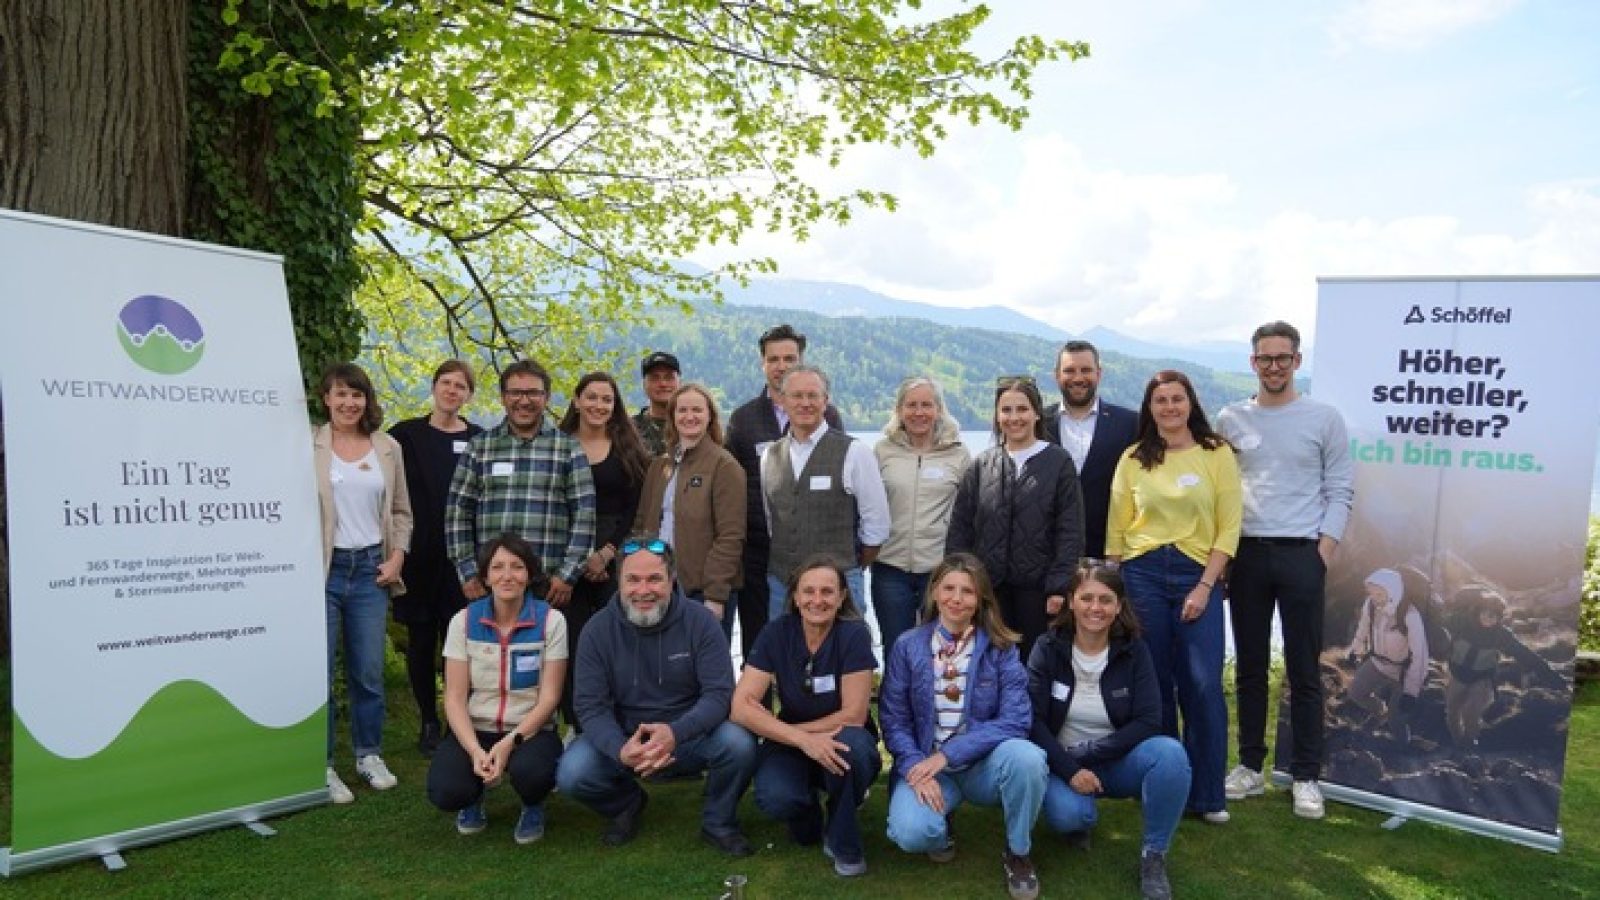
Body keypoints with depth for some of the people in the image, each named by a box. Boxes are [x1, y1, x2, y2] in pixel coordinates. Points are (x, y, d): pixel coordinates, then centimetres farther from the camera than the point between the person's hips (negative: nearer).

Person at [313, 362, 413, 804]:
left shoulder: (388, 448, 9)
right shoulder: (307, 444, 0)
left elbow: (401, 511, 14)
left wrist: (397, 557, 1)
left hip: (370, 569, 3)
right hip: (321, 569, -3)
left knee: (369, 671, 8)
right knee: (318, 671, 2)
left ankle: (369, 755, 24)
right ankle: (321, 766, 14)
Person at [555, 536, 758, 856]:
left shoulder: (700, 621, -12)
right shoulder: (597, 630, -8)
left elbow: (719, 693, -17)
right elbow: (591, 705, -11)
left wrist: (675, 733, -37)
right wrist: (620, 750, -33)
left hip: (690, 735, -1)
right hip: (623, 739, 1)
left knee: (739, 745, -30)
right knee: (572, 775, -24)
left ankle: (718, 823, 2)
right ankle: (627, 804, 12)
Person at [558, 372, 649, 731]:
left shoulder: (629, 449, 9)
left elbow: (637, 509, 3)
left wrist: (607, 553, -10)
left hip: (616, 561, 0)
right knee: (574, 645, -1)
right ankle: (577, 727, 10)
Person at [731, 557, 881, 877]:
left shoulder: (853, 634, -17)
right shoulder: (776, 633, -12)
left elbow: (853, 715, -17)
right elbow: (741, 707, -20)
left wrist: (787, 729, -16)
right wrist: (803, 740, -32)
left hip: (841, 743, -1)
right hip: (790, 744, 1)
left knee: (851, 744, -36)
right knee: (775, 799, -31)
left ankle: (843, 842, -7)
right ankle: (807, 813, 10)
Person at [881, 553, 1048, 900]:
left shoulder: (1001, 648, -4)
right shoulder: (907, 646, -2)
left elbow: (1015, 719, -14)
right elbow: (894, 719, -2)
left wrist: (948, 755, -21)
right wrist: (916, 769, -20)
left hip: (985, 763, 0)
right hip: (926, 764, 0)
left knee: (1025, 756, -33)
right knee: (911, 833, -30)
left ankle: (1018, 854, -4)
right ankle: (942, 820, 10)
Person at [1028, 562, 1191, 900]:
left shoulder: (1133, 651, -7)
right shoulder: (1048, 648, -9)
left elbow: (1148, 721, -14)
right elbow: (1033, 719, -13)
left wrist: (1089, 755, -20)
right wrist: (1070, 770, -23)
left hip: (1117, 761, 1)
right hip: (1062, 763, -1)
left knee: (1170, 752, -30)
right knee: (1066, 814, -33)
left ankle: (1154, 856, -11)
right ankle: (1080, 819, 7)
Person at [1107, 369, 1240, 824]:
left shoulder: (1217, 454, 1)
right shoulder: (1133, 459, 6)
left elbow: (1229, 528, -2)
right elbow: (1117, 529, 8)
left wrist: (1205, 587, -9)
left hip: (1198, 575, -1)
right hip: (1142, 575, 2)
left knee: (1203, 686, -6)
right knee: (1152, 684, 8)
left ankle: (1206, 794, 8)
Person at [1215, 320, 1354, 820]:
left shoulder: (1324, 418, 2)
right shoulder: (1230, 419, 6)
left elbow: (1339, 491, 1)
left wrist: (1323, 552, -8)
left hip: (1301, 554, -2)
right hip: (1246, 553, 2)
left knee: (1304, 671, 2)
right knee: (1249, 667, 9)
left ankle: (1306, 776, 12)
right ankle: (1250, 766, 19)